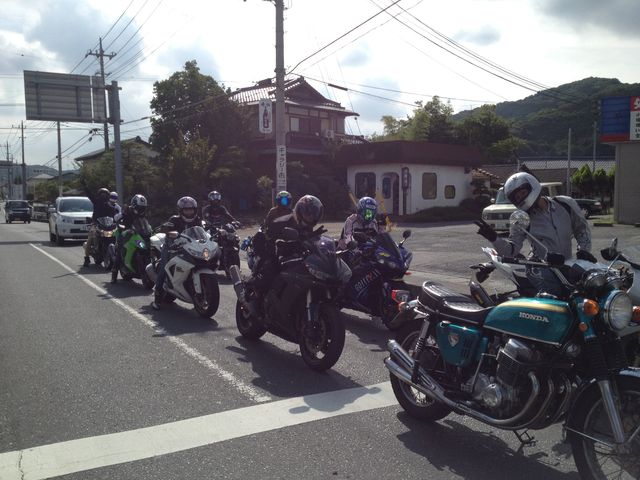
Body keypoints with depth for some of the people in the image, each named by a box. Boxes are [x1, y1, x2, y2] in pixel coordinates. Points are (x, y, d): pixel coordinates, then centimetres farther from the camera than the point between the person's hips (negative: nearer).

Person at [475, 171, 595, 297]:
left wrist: (584, 250, 3)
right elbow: (512, 249, -8)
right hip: (542, 272, -4)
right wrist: (493, 238, -26)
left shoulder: (566, 204, 2)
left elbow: (581, 227, 17)